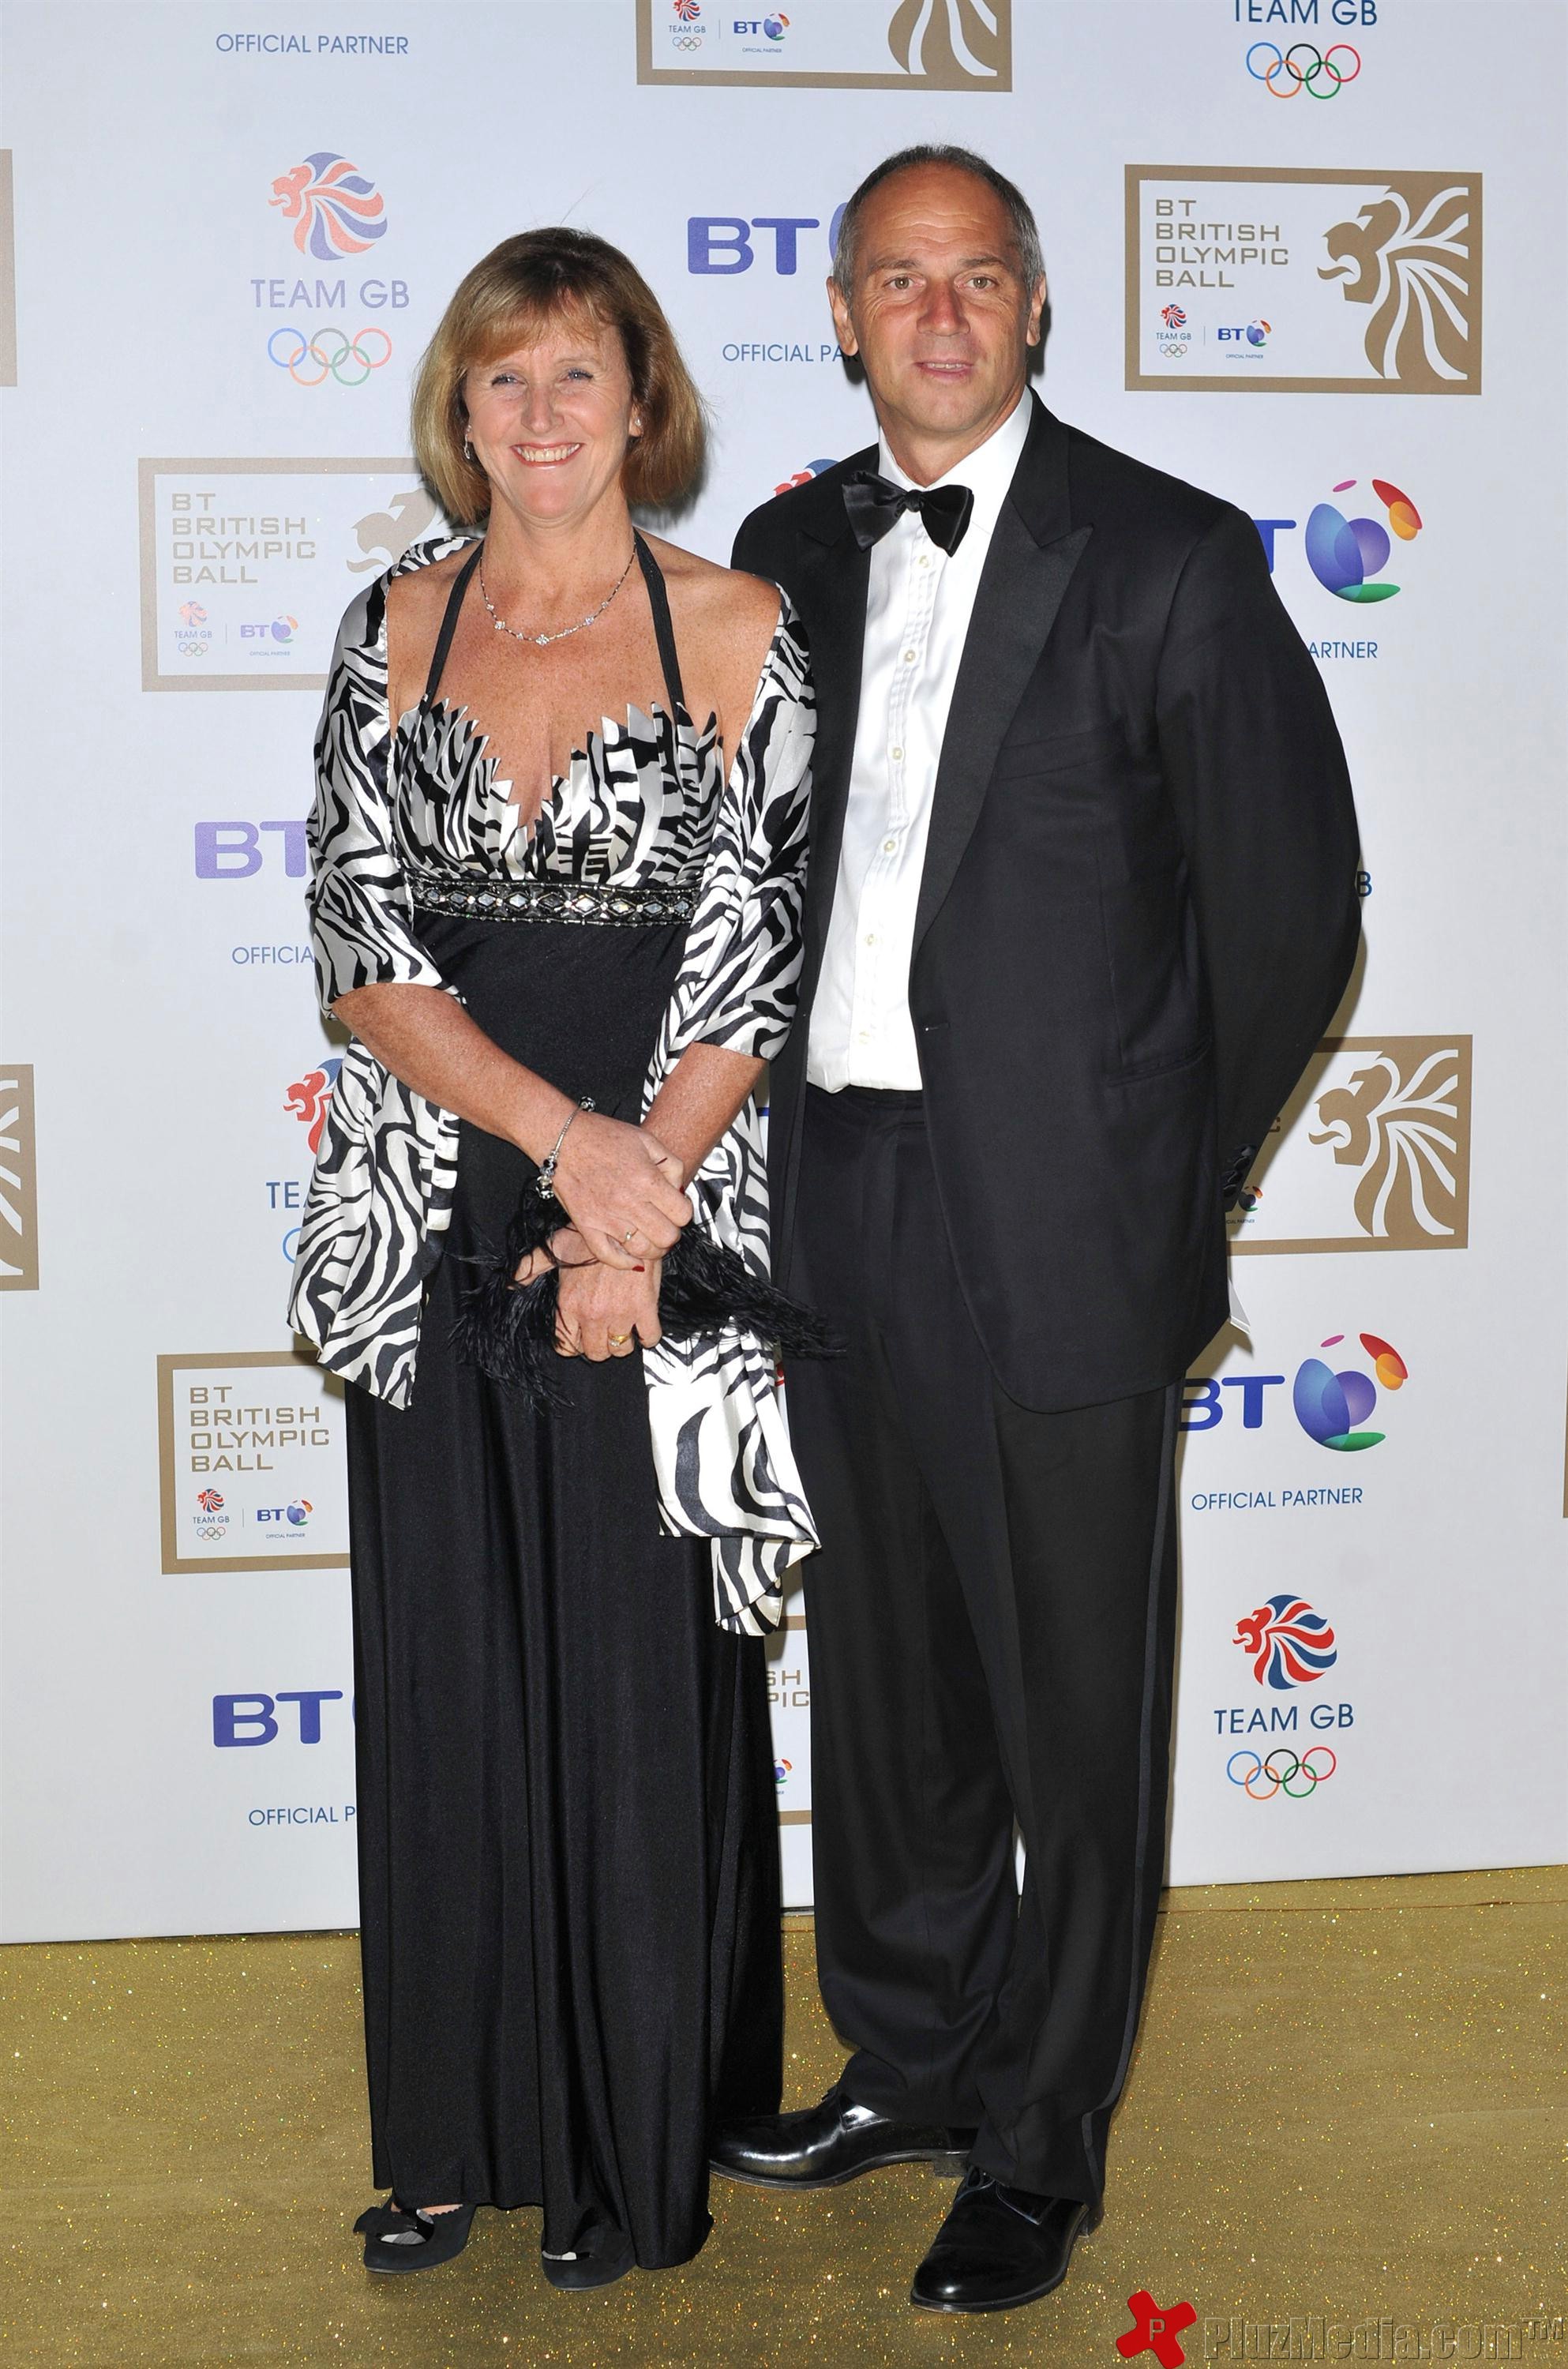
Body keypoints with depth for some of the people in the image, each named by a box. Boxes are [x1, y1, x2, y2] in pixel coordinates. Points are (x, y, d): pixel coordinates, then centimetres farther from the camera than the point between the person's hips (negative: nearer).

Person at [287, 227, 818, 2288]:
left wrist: (636, 1213, -12)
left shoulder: (737, 632, -1)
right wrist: (561, 1137, -14)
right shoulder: (392, 628, 6)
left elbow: (758, 963, -5)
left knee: (644, 1681, 4)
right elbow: (362, 950, -1)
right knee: (445, 1675, 9)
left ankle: (640, 2146, 21)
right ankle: (461, 2133, 26)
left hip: (665, 1214, -2)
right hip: (437, 1225, 3)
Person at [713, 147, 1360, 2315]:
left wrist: (1167, 1196, -1)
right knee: (883, 1674, 17)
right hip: (834, 1209, 5)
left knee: (1076, 1707, 6)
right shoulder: (790, 552, 10)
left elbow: (1292, 904, -4)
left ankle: (1041, 2147, 23)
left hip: (1054, 1234, -5)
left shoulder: (1169, 560, -6)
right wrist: (781, 1137, 8)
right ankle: (907, 2061, 37)